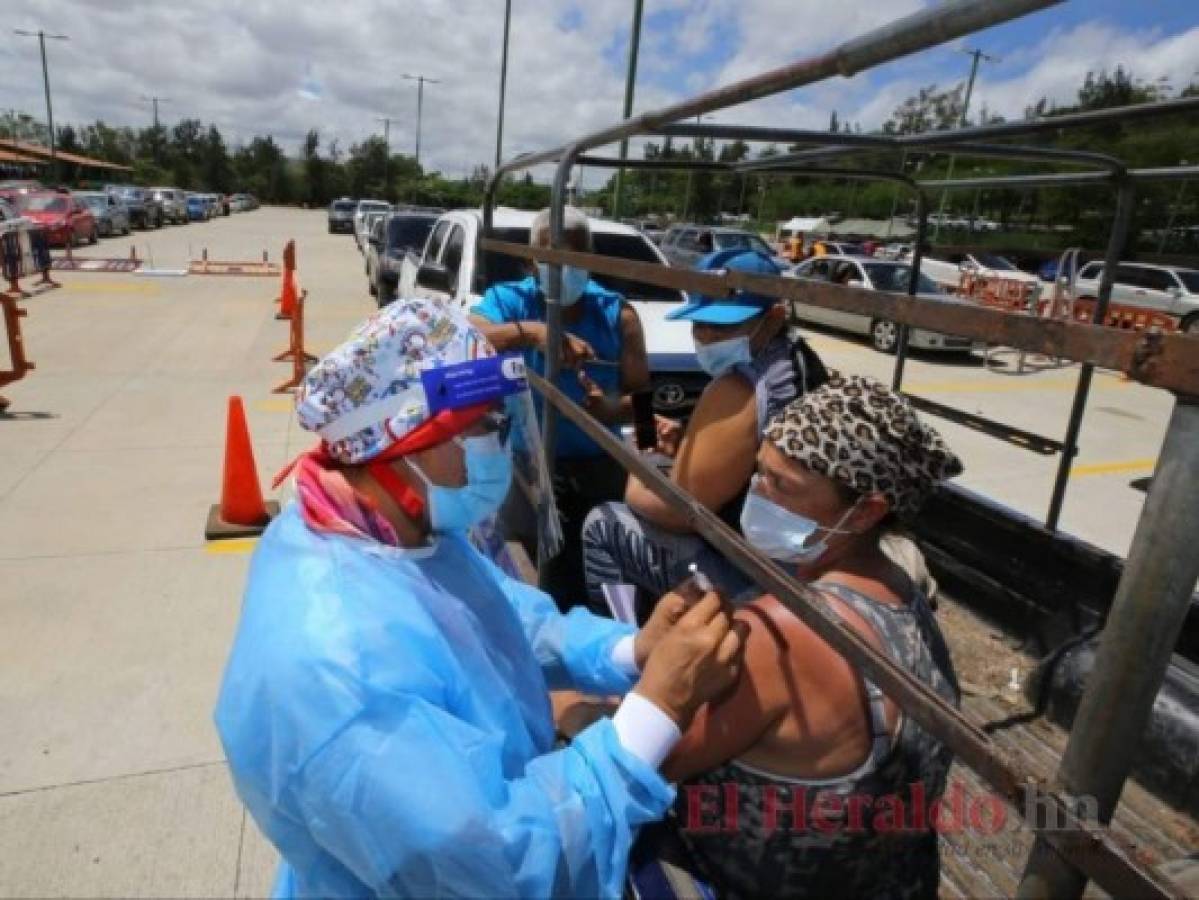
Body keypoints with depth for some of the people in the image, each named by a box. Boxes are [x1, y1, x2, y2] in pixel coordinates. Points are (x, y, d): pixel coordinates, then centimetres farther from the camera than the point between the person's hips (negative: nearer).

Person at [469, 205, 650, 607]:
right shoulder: (507, 299, -1)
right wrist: (530, 332, -37)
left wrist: (614, 408, -22)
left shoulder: (616, 312, 6)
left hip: (601, 470, 2)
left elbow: (641, 393, 1)